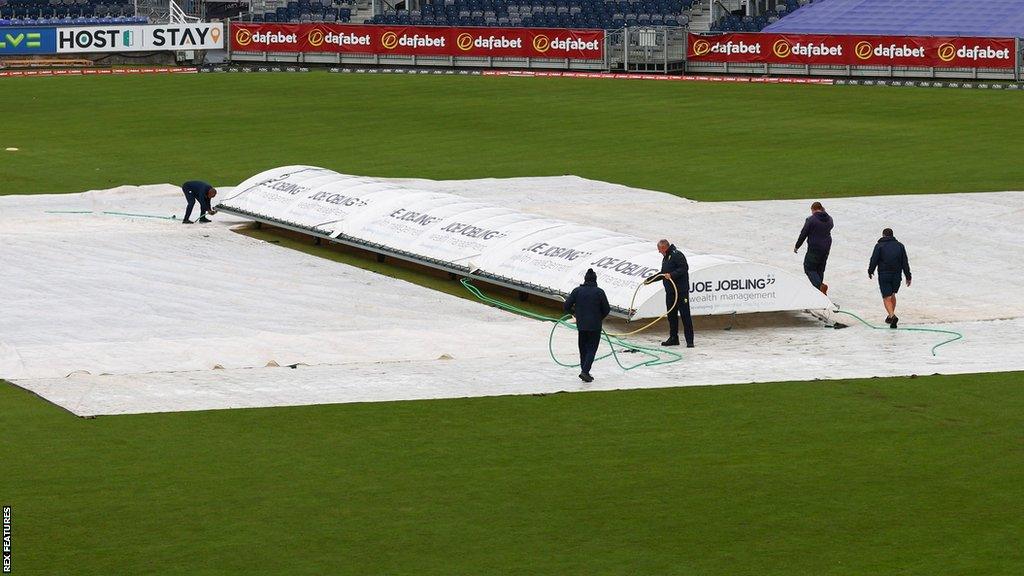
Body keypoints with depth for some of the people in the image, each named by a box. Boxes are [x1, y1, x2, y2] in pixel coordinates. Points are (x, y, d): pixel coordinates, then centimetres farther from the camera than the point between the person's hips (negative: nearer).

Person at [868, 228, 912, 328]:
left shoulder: (879, 246, -2)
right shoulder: (900, 245, 8)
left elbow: (874, 260, -4)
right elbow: (905, 262, 6)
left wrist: (870, 271, 13)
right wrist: (908, 277, 7)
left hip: (884, 275, -4)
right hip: (897, 275, 4)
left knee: (887, 298, -5)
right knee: (892, 295, 24)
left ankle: (892, 316, -27)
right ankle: (890, 316, 29)